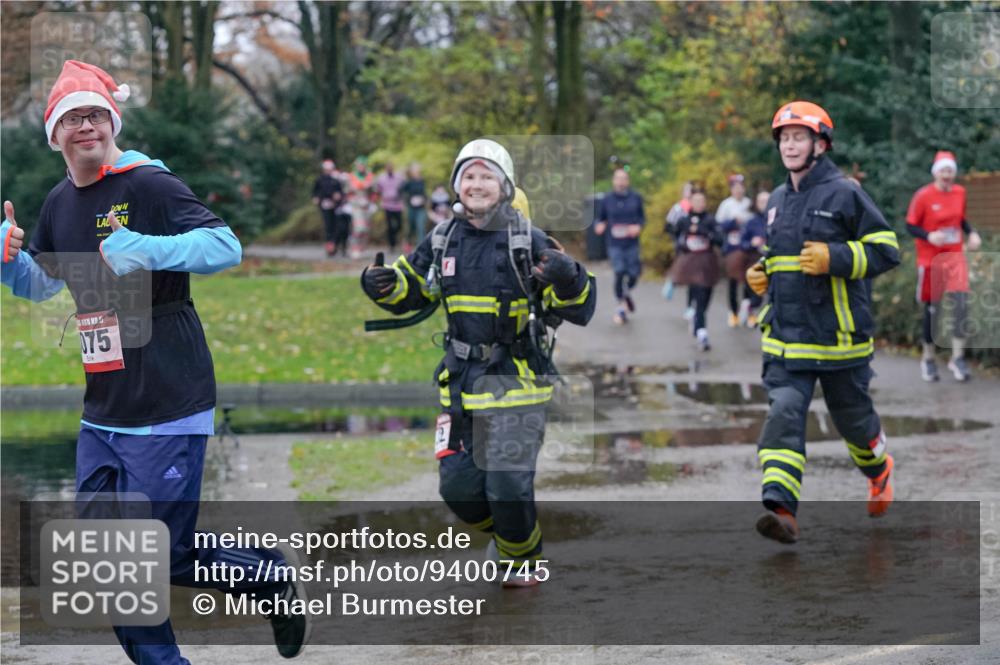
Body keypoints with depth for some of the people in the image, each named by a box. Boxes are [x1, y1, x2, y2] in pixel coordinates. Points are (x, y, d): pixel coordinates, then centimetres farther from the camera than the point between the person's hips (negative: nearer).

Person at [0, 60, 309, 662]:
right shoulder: (60, 203, 12)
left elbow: (226, 246, -22)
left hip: (168, 408, -8)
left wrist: (146, 250, -35)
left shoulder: (148, 184, -11)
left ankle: (270, 575, 17)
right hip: (102, 414, 8)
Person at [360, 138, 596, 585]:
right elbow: (409, 291, 19)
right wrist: (380, 286, -3)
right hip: (461, 381, 4)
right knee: (458, 485, 1)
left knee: (508, 486, -9)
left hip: (516, 383, -4)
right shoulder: (442, 241, 6)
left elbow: (578, 309, -7)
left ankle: (524, 558, 22)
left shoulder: (529, 242, -6)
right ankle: (504, 531, 33)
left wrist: (568, 279, -29)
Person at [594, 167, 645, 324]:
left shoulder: (635, 198, 2)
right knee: (619, 273, -13)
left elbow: (642, 217, 10)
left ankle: (627, 293, 35)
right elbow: (601, 218, 9)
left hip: (631, 243, 1)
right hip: (614, 244, -1)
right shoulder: (607, 199, 1)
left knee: (633, 274, -1)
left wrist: (639, 226, -10)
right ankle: (621, 306, 2)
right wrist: (599, 226, -12)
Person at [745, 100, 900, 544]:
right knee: (783, 415, -13)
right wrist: (763, 274, 10)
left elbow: (886, 250, -9)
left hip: (840, 336, -4)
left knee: (852, 416, 12)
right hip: (785, 336, 4)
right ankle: (781, 510, -23)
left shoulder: (844, 194, -7)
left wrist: (836, 259, -21)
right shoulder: (777, 201, 13)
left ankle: (878, 469, 45)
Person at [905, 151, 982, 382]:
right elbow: (910, 226, -6)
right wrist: (929, 236, -24)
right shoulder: (923, 196, -10)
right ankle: (928, 358, 23)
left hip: (954, 256, 3)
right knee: (932, 308, 5)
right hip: (930, 258, -3)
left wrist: (971, 233, 0)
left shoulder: (960, 192, 4)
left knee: (961, 303, -15)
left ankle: (957, 358, -8)